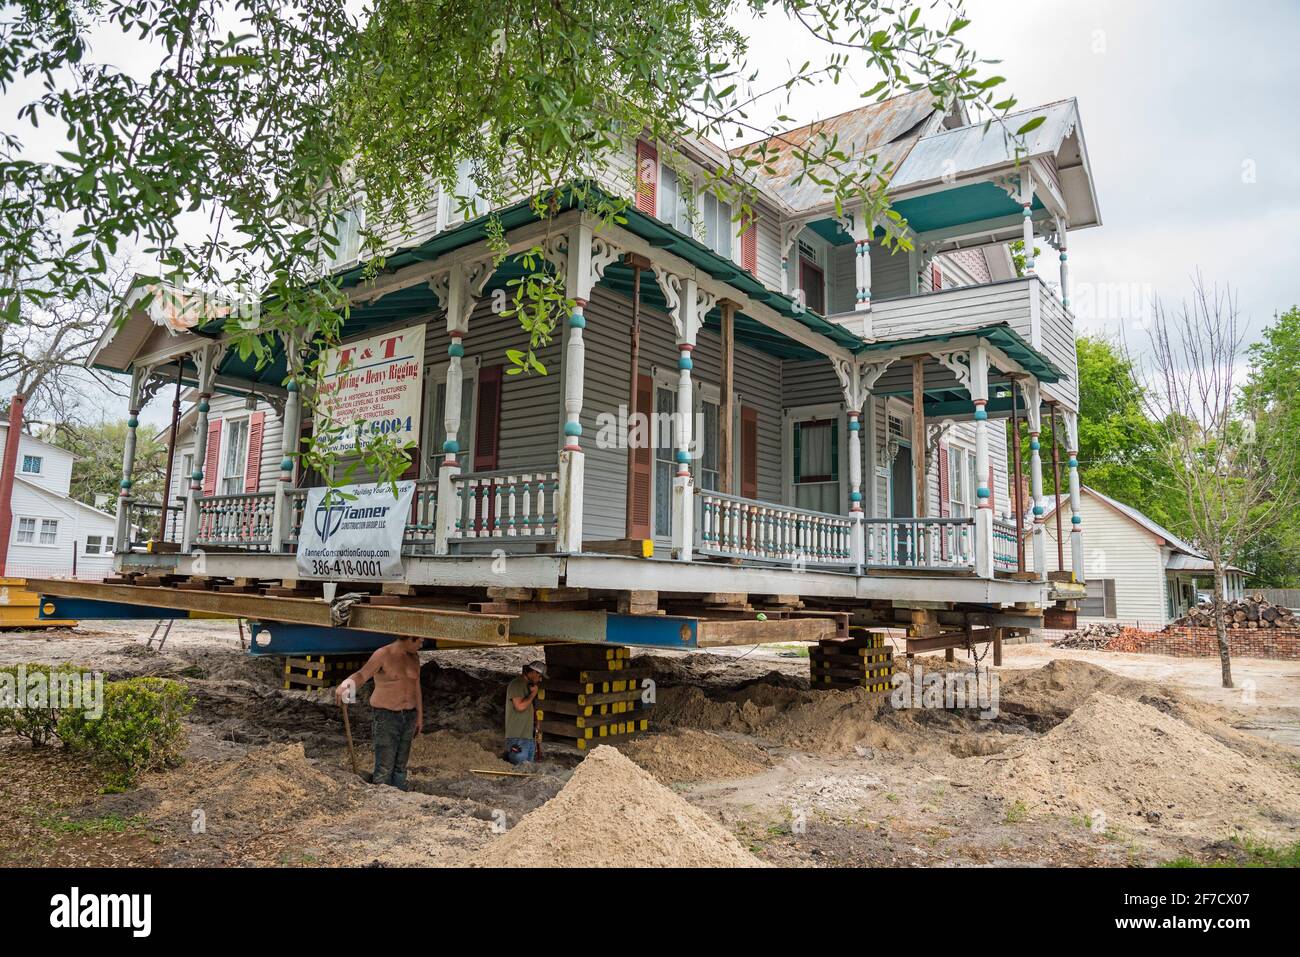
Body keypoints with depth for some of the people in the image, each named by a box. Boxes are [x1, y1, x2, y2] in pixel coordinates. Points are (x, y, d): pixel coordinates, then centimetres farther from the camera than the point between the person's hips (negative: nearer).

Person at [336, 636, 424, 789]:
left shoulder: (414, 656, 5)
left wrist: (420, 716, 14)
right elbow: (361, 675, -27)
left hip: (409, 716, 6)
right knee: (384, 768, -7)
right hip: (387, 716, -6)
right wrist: (344, 685, -49)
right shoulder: (383, 655, -15)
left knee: (400, 766, 12)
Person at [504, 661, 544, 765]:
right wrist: (533, 693, -9)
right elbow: (520, 706, -21)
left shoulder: (528, 685, 19)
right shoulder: (516, 684, -10)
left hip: (529, 737, 9)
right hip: (517, 738, -9)